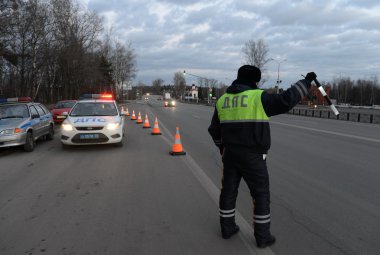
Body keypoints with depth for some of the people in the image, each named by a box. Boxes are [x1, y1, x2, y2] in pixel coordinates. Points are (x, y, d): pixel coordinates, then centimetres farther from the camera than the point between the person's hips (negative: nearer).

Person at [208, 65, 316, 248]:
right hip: (252, 157, -5)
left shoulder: (222, 100, 5)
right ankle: (262, 236, 16)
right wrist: (306, 82, -4)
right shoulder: (258, 98, -13)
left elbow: (215, 130, 10)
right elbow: (286, 101, -17)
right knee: (261, 195, 8)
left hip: (230, 154, 5)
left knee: (228, 191, 16)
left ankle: (227, 228, 28)